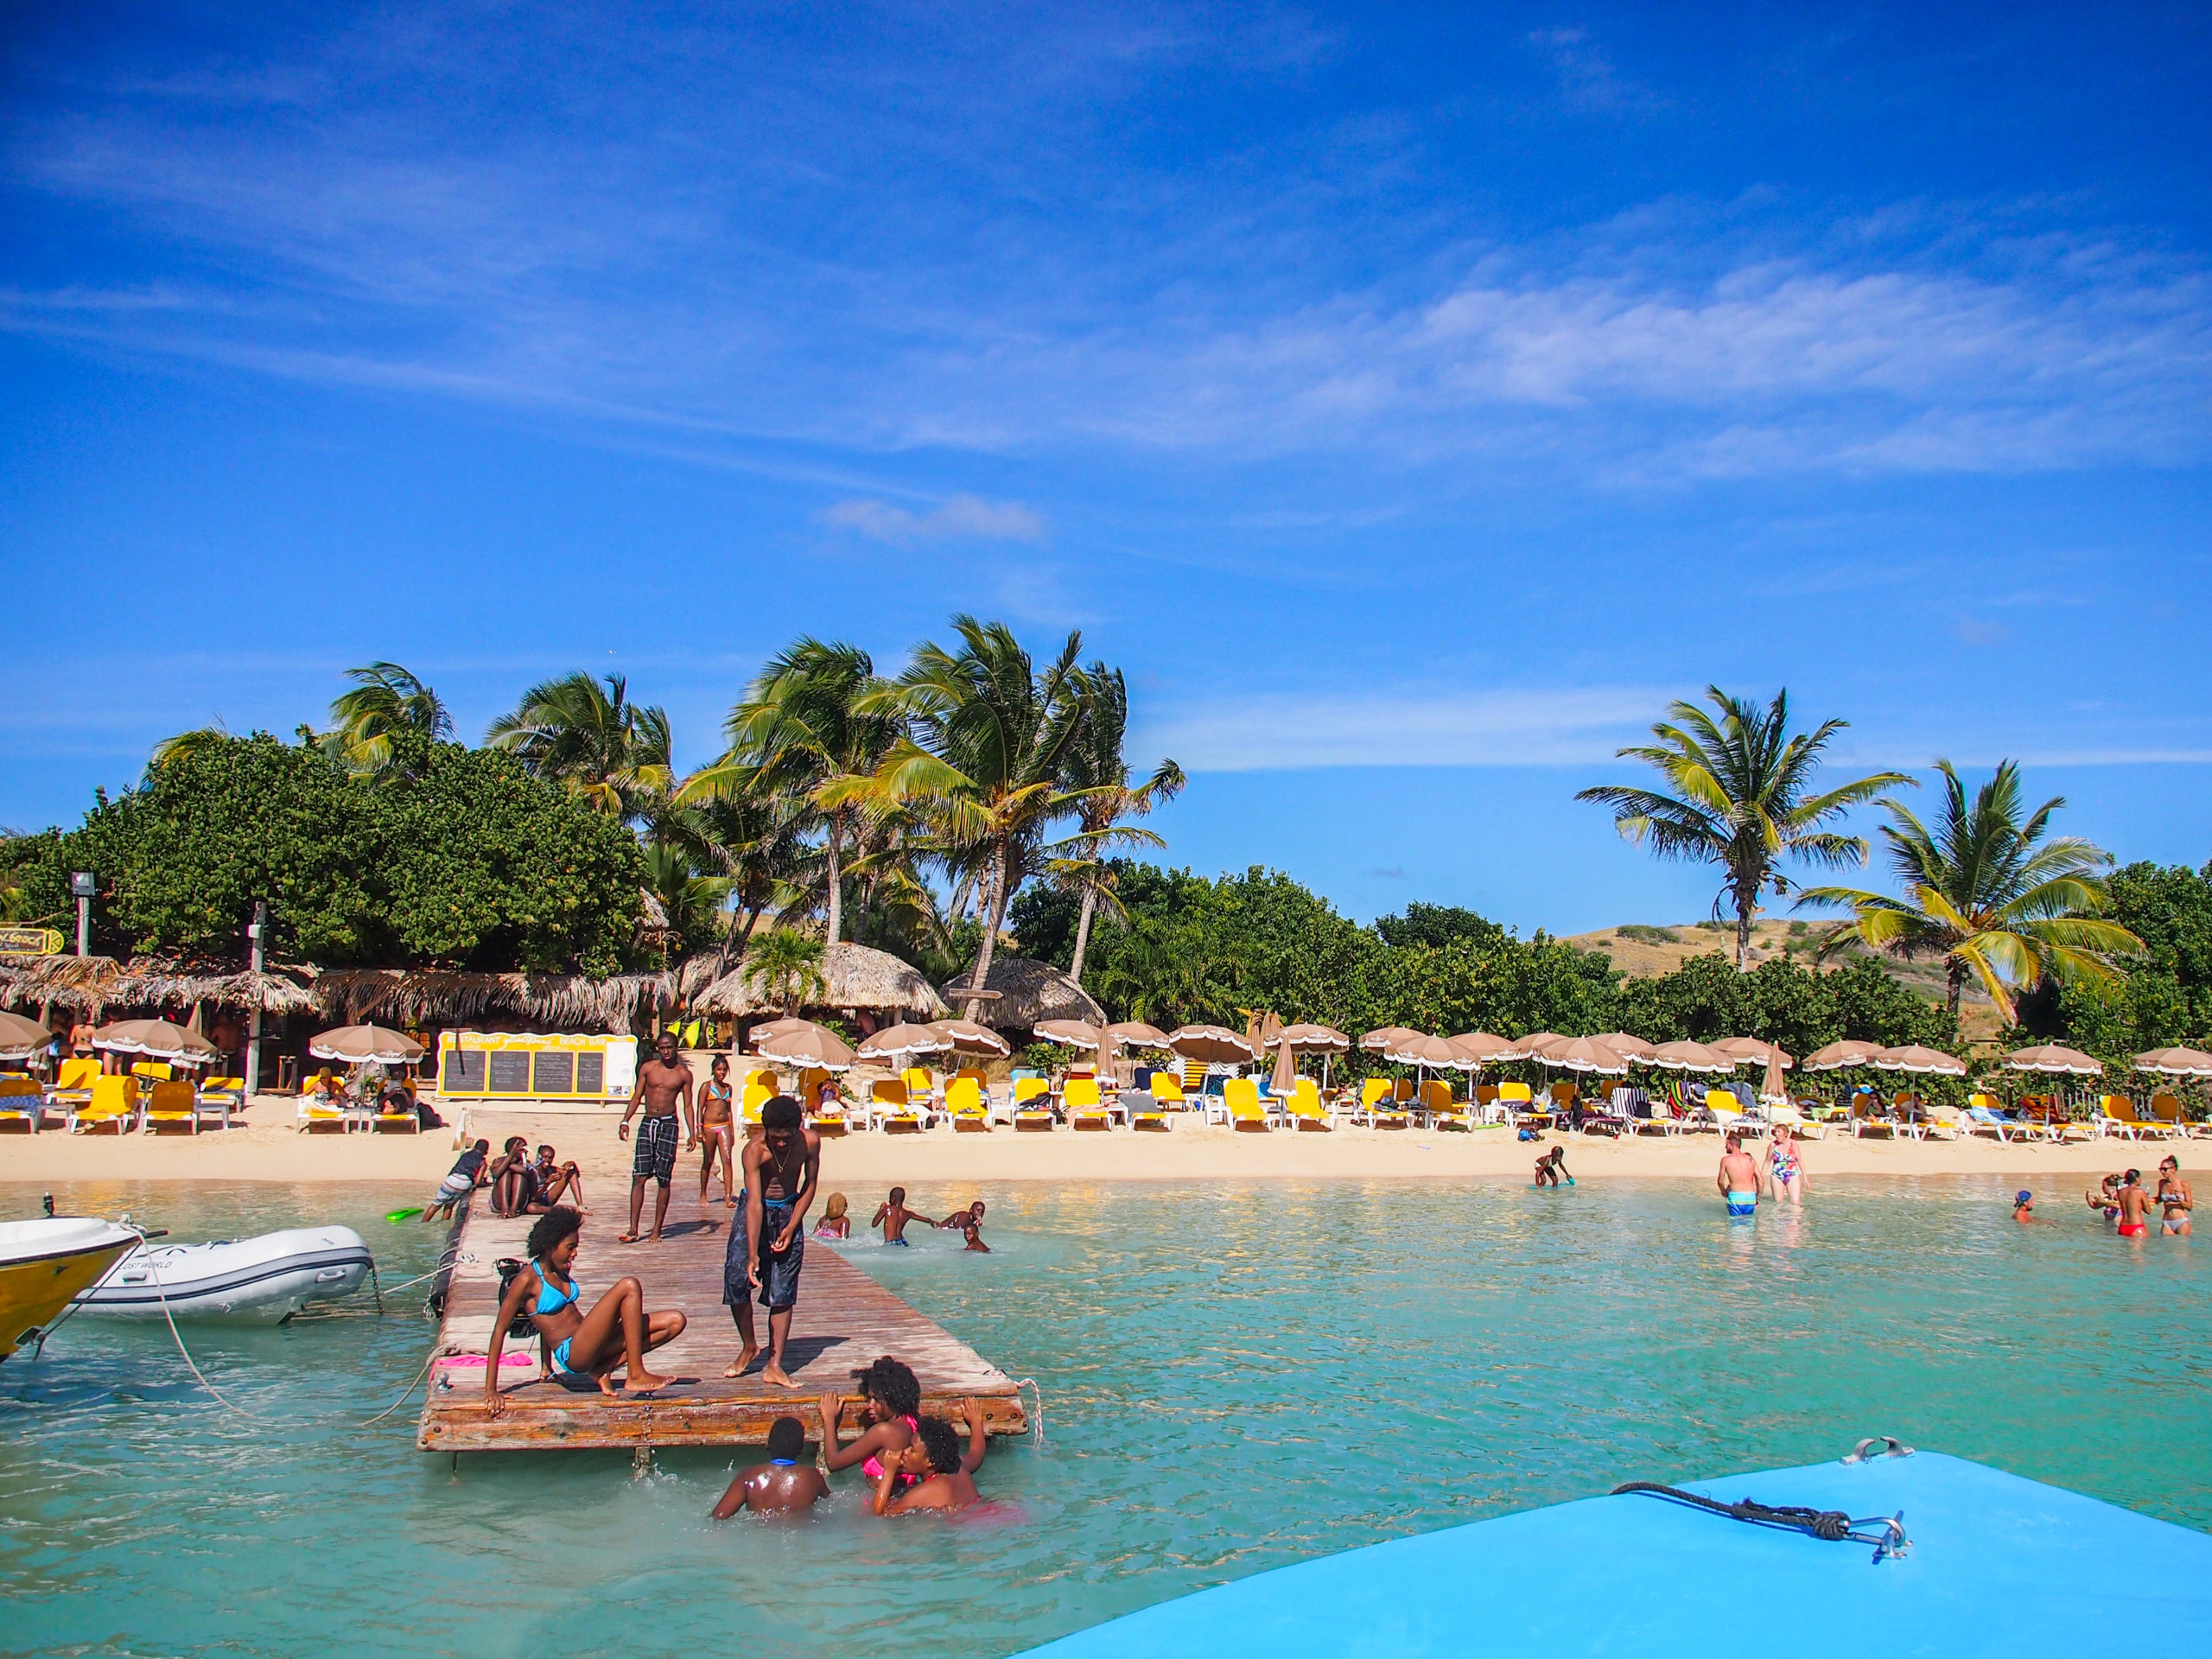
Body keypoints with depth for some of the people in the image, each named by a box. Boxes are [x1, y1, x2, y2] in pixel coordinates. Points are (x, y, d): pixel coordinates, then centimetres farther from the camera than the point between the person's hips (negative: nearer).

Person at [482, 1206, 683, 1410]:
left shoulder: (561, 1271, 14)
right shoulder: (527, 1280, -9)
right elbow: (499, 1331, -11)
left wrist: (548, 1368, 29)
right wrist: (491, 1391, -14)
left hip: (591, 1347, 8)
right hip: (573, 1354, -8)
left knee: (675, 1321, -3)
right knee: (629, 1287, -23)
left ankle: (604, 1370, -7)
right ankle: (636, 1376, -20)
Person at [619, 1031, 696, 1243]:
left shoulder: (684, 1074, 2)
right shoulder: (648, 1068, 6)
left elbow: (687, 1105, 4)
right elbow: (637, 1097, 10)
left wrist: (692, 1133, -5)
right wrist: (625, 1121, -2)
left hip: (668, 1124, -2)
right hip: (647, 1123, 2)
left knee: (664, 1180, 0)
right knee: (639, 1177, -4)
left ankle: (657, 1230, 8)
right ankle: (633, 1230, -3)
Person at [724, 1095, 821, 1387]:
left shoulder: (810, 1142, -16)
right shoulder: (754, 1150, -25)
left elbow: (809, 1185, 0)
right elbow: (754, 1203, -30)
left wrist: (792, 1227, -8)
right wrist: (753, 1254, -35)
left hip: (789, 1213, 2)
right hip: (756, 1213, -2)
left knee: (783, 1294, -1)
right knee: (736, 1281, -11)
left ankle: (774, 1366, 4)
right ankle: (749, 1346, 15)